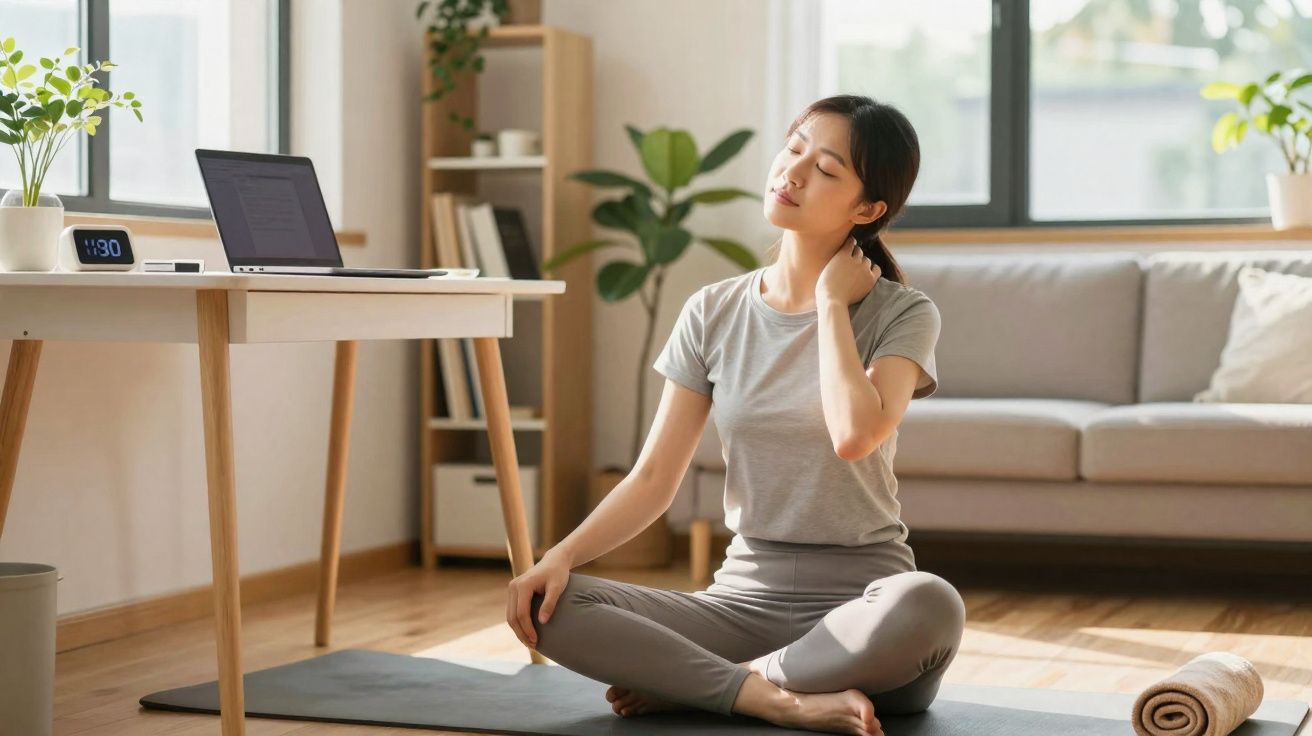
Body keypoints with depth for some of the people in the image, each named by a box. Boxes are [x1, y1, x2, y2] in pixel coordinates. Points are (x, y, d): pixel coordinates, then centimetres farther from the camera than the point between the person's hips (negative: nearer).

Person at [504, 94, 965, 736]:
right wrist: (563, 554, -14)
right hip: (743, 598, 3)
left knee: (930, 606, -39)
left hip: (858, 600, -2)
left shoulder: (903, 314, -3)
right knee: (548, 605, -20)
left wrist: (832, 300, -10)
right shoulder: (713, 314, 6)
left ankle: (686, 682, -20)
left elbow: (856, 434, -23)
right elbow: (654, 478, 2)